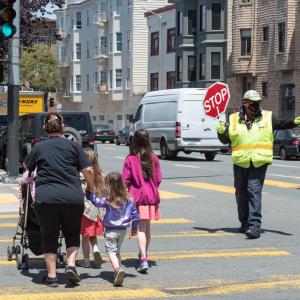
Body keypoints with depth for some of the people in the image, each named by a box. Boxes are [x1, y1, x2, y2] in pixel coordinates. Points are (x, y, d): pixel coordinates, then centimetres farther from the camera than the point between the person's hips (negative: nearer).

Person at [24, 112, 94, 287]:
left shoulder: (39, 148, 7)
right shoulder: (73, 146, 5)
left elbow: (27, 168, 20)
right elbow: (88, 171, 1)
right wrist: (91, 189, 18)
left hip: (45, 199, 0)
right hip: (73, 198, 1)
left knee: (49, 237, 11)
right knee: (72, 234, 18)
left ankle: (52, 276, 9)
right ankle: (71, 265, -1)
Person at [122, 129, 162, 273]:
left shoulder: (130, 160, -10)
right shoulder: (154, 159, 0)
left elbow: (125, 180, -8)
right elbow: (158, 179, 5)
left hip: (137, 196, -4)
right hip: (152, 196, 4)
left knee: (140, 228, -7)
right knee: (147, 228, 17)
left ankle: (144, 260, -19)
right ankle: (144, 255, 33)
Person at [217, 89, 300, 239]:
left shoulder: (267, 117, 6)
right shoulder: (234, 120, 8)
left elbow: (282, 124, 5)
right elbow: (225, 140, 9)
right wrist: (221, 132, -11)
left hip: (259, 162, -3)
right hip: (240, 162, 3)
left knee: (254, 191, -15)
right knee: (241, 193, 13)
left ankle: (255, 226, -18)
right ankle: (245, 222, 30)